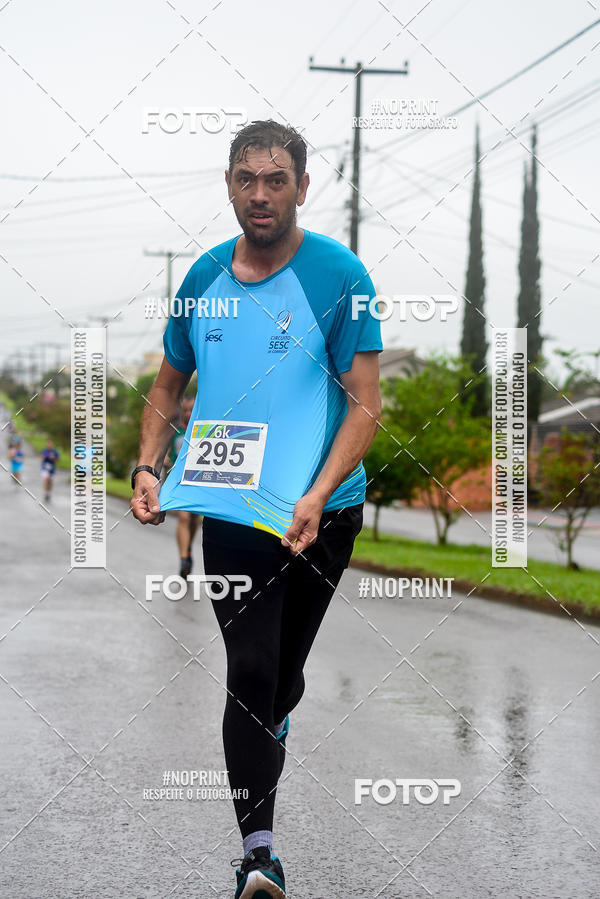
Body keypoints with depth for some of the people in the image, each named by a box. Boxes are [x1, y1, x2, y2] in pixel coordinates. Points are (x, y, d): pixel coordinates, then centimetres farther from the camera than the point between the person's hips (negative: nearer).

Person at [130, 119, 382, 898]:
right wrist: (147, 467, -1)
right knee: (250, 669, -5)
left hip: (319, 512, -1)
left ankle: (270, 724, 49)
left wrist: (316, 496, -24)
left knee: (281, 665, 15)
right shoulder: (205, 276, 5)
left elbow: (365, 404, -11)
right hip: (229, 509, 2)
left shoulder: (339, 275, -8)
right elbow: (170, 386, 16)